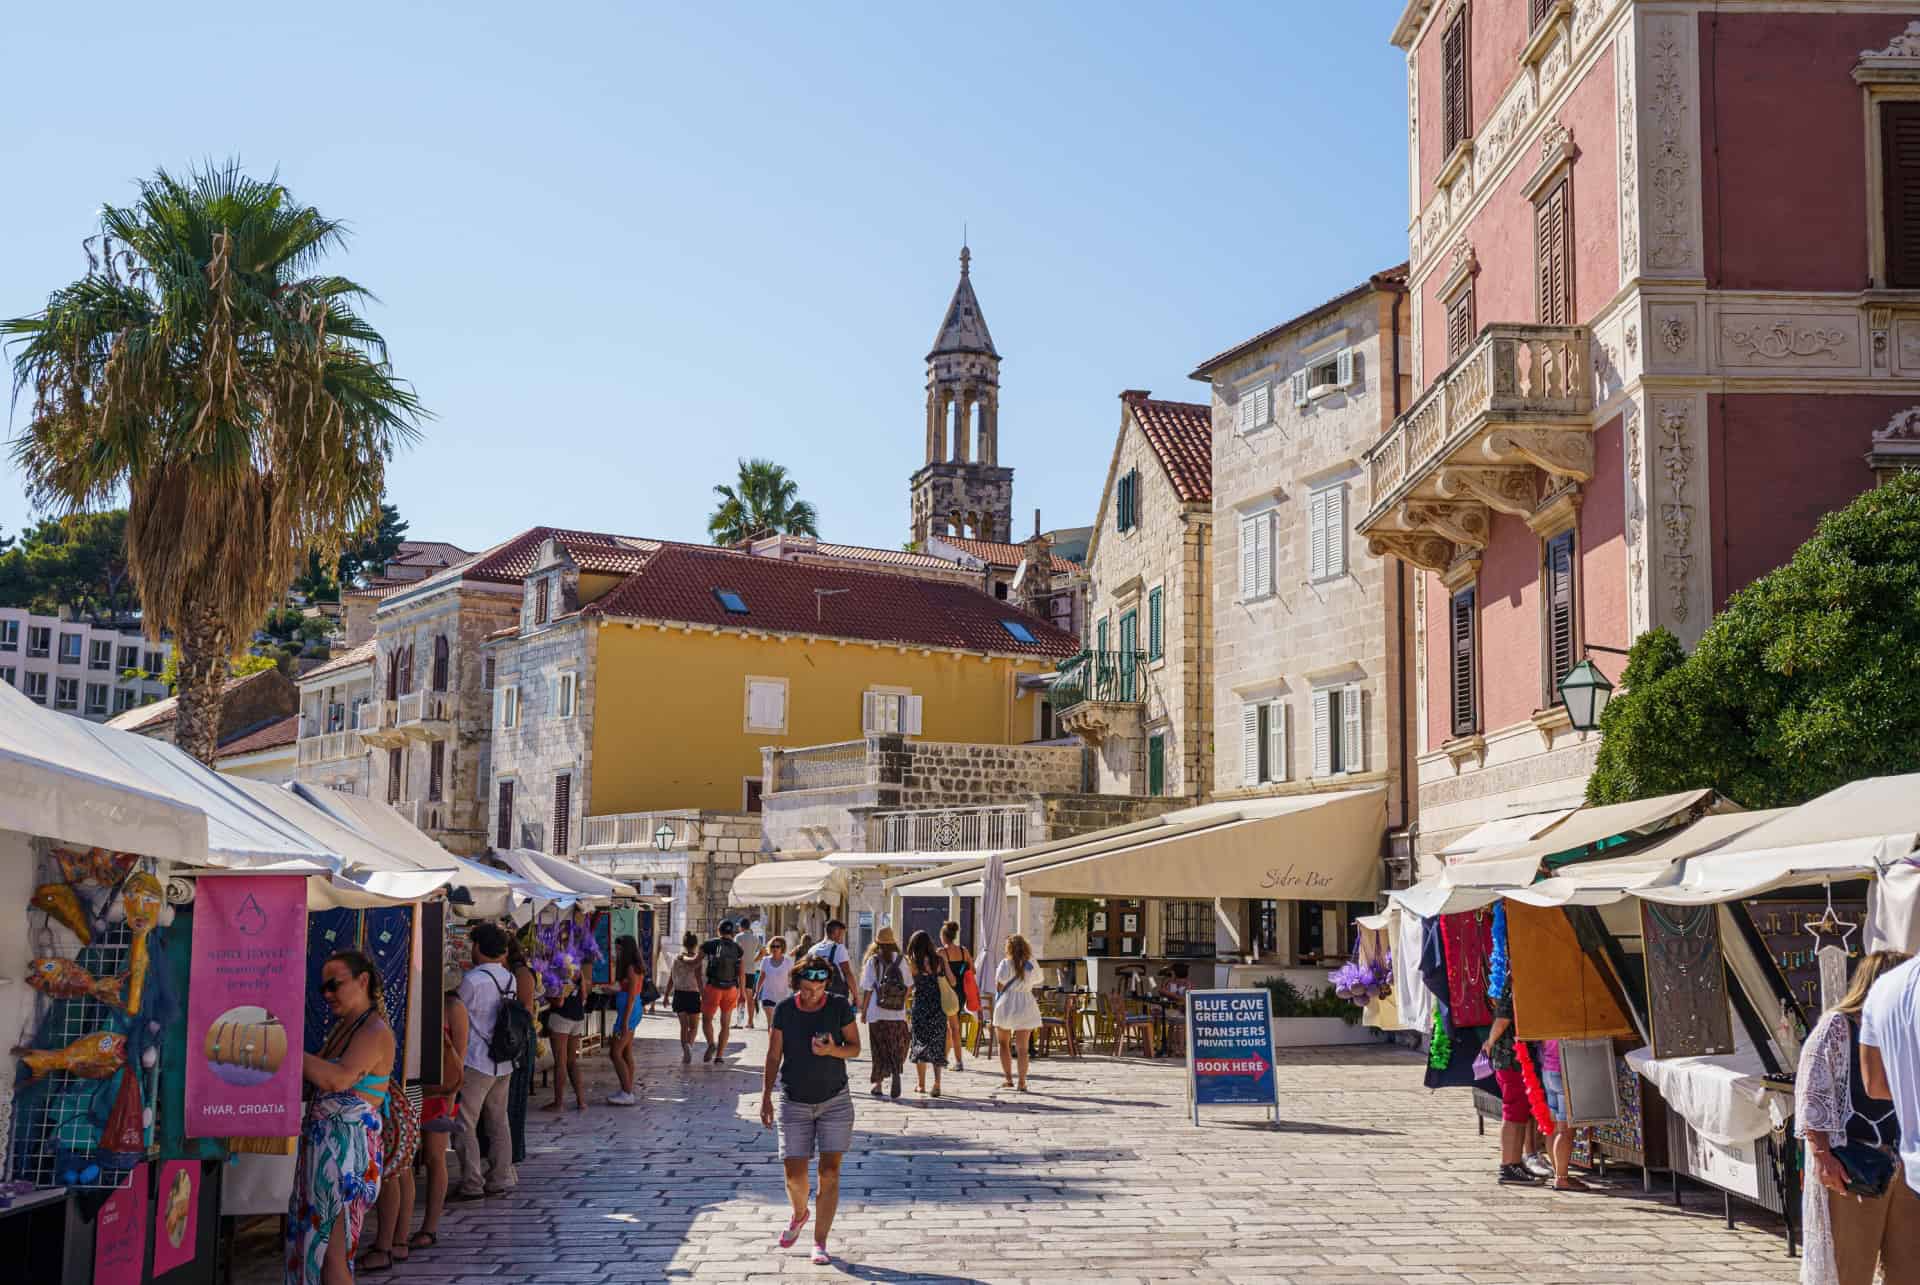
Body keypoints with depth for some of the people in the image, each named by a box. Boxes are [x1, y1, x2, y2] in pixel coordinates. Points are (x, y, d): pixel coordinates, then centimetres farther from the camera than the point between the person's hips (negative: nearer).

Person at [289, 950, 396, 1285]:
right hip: (322, 1143, 9)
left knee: (329, 1255, -7)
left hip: (347, 1147, -9)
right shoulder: (342, 1027, 16)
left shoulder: (375, 1031, -12)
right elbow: (319, 1084, 17)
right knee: (310, 1244, 11)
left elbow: (338, 1079, -26)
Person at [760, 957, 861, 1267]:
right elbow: (773, 1055, 0)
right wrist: (766, 1097, -5)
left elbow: (855, 1047, 0)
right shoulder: (784, 1010, -5)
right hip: (795, 1102, 0)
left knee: (829, 1172, -7)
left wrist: (833, 1050, -21)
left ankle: (820, 1243, 2)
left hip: (835, 1101, 0)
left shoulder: (840, 1007, -5)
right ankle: (799, 1214, 32)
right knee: (794, 1174, -2)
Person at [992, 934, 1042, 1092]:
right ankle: (1022, 1082, 3)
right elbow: (1038, 979, 22)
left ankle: (1008, 1078, 8)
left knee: (1004, 1043, 14)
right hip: (1026, 1006, 3)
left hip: (1006, 1004, -3)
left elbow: (999, 986, -14)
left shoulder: (1006, 964, -7)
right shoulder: (1032, 964, 5)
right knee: (1023, 1047, 5)